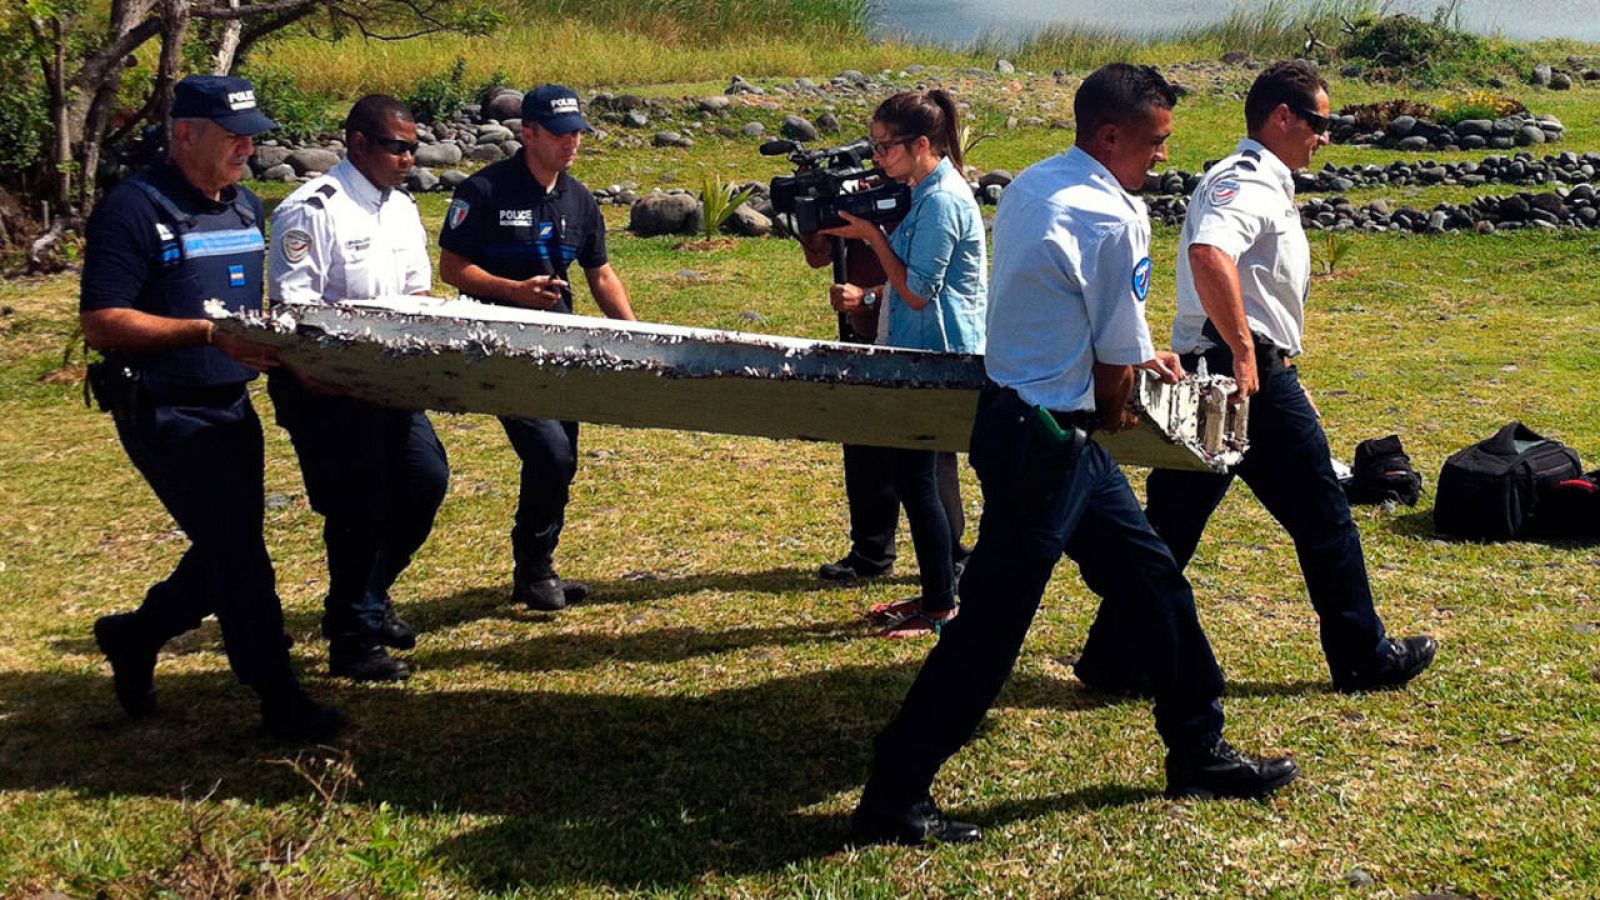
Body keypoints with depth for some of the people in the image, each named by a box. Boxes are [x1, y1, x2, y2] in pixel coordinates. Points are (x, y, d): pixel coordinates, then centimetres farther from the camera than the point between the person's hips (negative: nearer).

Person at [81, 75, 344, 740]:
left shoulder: (247, 208, 12)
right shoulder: (134, 210, -13)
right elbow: (101, 323, -19)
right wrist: (211, 333, -25)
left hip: (232, 407, 8)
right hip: (165, 412, -8)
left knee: (229, 549, 15)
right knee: (236, 550, -6)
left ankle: (134, 636, 37)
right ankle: (279, 699, 4)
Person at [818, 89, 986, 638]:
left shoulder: (942, 200, -18)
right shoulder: (927, 193, 13)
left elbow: (918, 291, -20)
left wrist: (871, 235, -14)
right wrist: (868, 297, 5)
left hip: (942, 356, -10)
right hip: (923, 351, 10)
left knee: (915, 476, -4)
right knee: (913, 474, 14)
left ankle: (941, 607, 6)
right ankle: (934, 592, 24)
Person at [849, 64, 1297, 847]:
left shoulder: (1031, 187, 8)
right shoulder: (1115, 219, -19)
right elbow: (1116, 365, -10)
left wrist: (1139, 353, 23)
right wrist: (1115, 413, 9)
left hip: (1019, 416, 10)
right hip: (1046, 439, -10)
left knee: (1154, 577, 18)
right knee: (990, 626, -2)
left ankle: (1198, 754, 31)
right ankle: (892, 798, 8)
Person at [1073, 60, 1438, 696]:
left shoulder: (1253, 180, 20)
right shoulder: (1252, 182, -13)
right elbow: (1209, 254, -33)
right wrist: (1243, 350, -30)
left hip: (1214, 377, 10)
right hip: (1253, 376, -10)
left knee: (1173, 520, 10)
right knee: (1321, 513, 5)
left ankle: (1114, 657, 12)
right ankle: (1363, 657, 17)